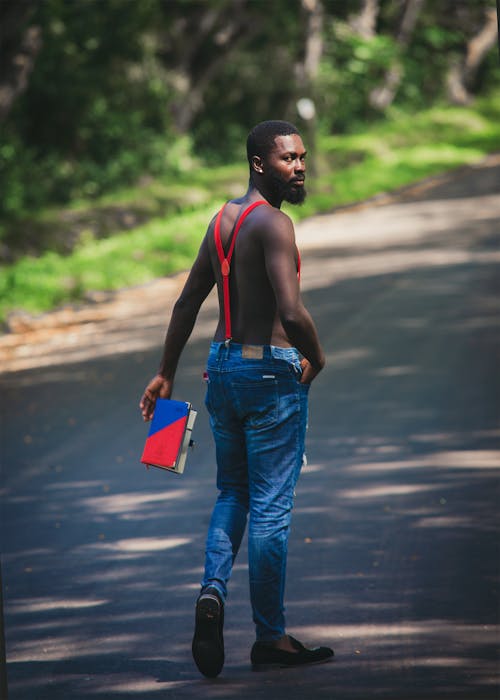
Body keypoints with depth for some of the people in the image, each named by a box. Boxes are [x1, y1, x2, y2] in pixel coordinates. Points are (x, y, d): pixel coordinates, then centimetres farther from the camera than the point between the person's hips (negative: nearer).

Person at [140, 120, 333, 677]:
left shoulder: (223, 219, 11)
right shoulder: (273, 223, -16)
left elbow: (187, 303, 17)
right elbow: (291, 312, -27)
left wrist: (166, 373, 24)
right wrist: (317, 358, -8)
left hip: (222, 368, 8)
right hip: (271, 370, -8)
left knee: (232, 493, 21)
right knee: (270, 505, 0)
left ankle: (213, 590, -2)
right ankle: (270, 637, 7)